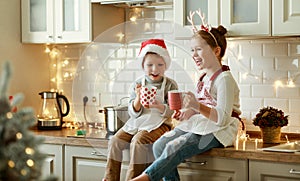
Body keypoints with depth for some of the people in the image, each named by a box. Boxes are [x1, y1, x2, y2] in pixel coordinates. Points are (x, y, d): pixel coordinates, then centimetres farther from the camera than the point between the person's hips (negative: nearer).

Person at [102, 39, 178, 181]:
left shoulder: (170, 85, -2)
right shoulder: (138, 84, 5)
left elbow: (172, 111, -7)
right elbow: (133, 112, 3)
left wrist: (160, 107, -28)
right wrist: (138, 99, -17)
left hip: (158, 123, -4)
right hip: (137, 122, 5)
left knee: (138, 141, -30)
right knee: (115, 141, -12)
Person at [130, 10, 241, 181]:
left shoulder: (224, 78, -13)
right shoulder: (204, 78, 16)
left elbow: (223, 118, -22)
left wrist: (198, 106, -35)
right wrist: (188, 113, 1)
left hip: (219, 130, -9)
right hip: (199, 124, 9)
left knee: (173, 148, -28)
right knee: (159, 145, -11)